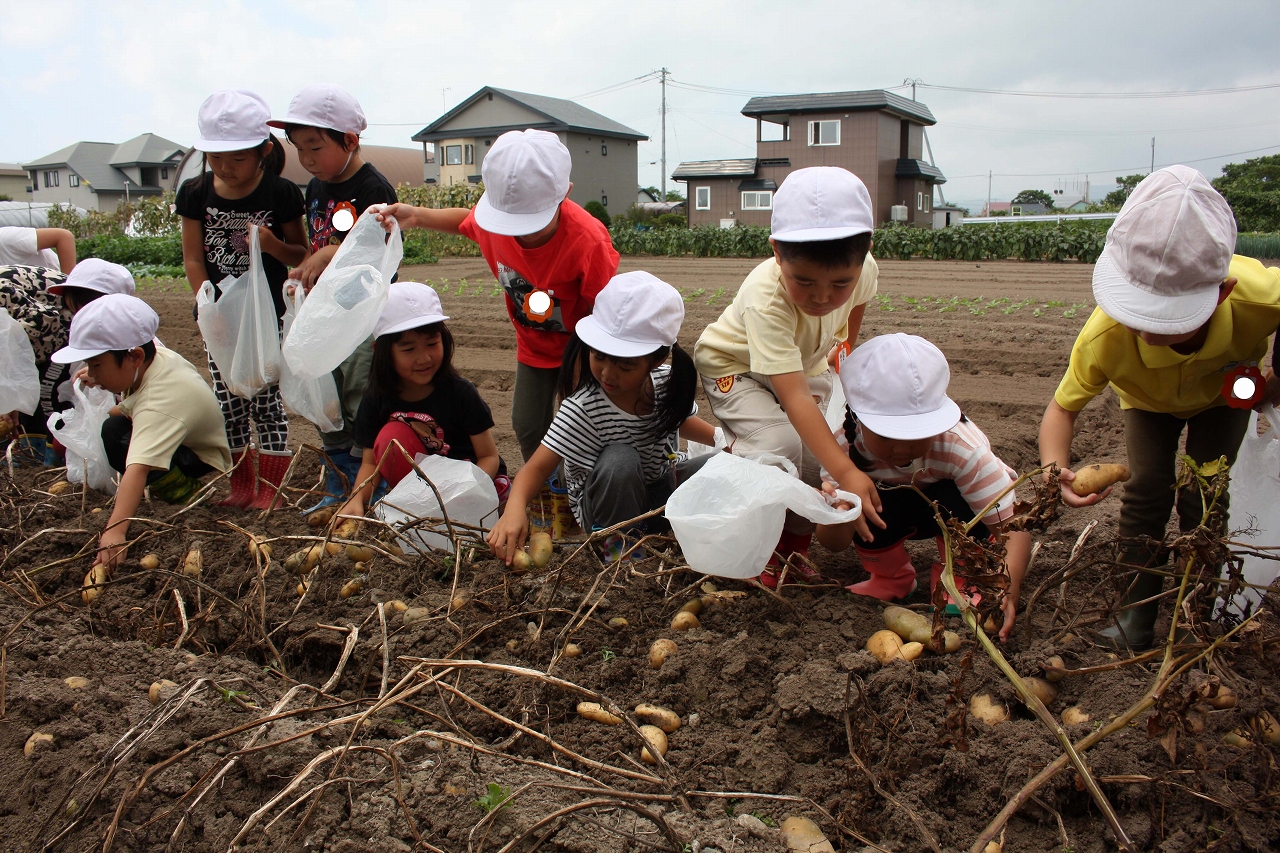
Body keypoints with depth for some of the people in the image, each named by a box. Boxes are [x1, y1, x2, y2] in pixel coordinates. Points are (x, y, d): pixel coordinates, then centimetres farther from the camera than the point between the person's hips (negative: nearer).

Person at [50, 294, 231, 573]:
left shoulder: (160, 403, -37)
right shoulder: (159, 356, -12)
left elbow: (138, 468, -50)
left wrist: (115, 530, -59)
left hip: (203, 467, -10)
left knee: (116, 436, -29)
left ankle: (184, 492, -11)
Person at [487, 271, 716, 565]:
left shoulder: (668, 384, -13)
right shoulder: (582, 409, -29)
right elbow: (538, 466, -30)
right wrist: (515, 508, -50)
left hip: (661, 489, 6)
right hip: (609, 507, -5)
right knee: (619, 460, -36)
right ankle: (619, 542, -14)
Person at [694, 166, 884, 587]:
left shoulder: (864, 270, -26)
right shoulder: (766, 300, -44)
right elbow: (795, 398, -49)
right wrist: (847, 473, -56)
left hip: (804, 364, 5)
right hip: (734, 365, -5)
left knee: (819, 454, -13)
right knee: (779, 443, -29)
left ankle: (794, 543, 12)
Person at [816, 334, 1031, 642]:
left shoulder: (963, 448, -36)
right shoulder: (846, 446, -31)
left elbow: (1013, 526, -38)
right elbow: (834, 545, -30)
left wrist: (1008, 587, -57)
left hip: (955, 513, -1)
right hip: (895, 509, 2)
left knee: (954, 499, -36)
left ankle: (958, 580, -5)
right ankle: (890, 578, 1)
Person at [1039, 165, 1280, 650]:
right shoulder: (1105, 336, -45)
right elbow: (1063, 407, -31)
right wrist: (1055, 472, -48)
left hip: (1228, 391, 1)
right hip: (1148, 400, 0)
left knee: (1203, 497, -11)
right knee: (1148, 488, -16)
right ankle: (1137, 607, 1)